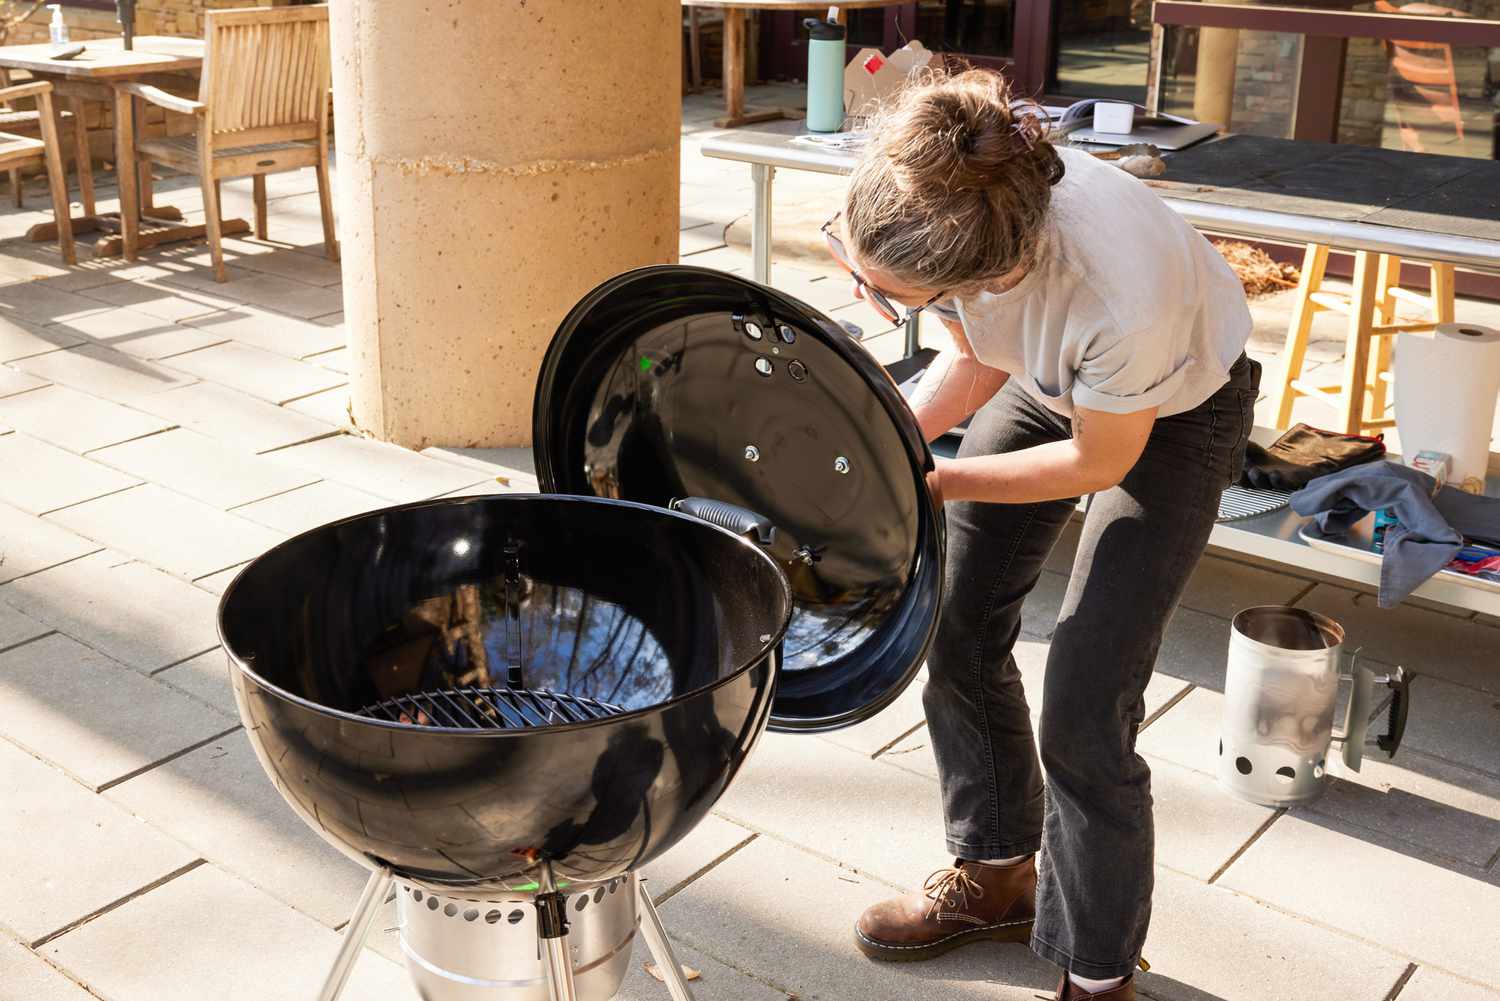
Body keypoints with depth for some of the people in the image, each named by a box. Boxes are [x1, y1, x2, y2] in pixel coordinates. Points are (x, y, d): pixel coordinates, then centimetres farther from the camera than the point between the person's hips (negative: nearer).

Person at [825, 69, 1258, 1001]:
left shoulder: (1119, 286, -45)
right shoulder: (938, 216, -28)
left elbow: (1101, 460, -23)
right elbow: (978, 360, -7)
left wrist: (928, 483, -22)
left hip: (1176, 411, -6)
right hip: (1047, 383, 6)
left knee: (1084, 709, -9)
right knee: (958, 630, 9)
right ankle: (998, 871, 33)